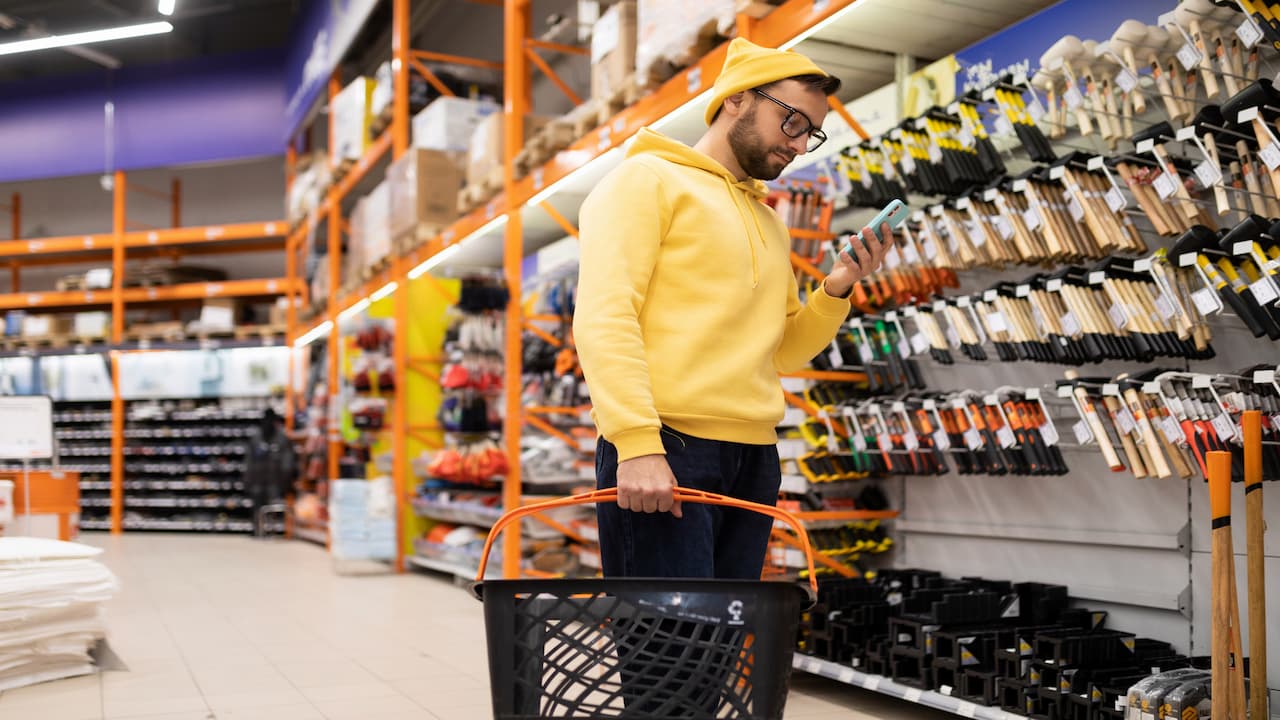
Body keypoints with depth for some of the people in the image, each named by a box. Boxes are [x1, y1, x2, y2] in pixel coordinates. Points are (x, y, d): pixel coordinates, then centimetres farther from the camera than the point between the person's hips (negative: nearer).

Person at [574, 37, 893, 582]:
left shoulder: (770, 224, 25)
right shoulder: (647, 179, 2)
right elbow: (603, 316, -11)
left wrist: (834, 292, 8)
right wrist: (636, 443, -21)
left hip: (753, 459, 7)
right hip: (661, 450, -7)